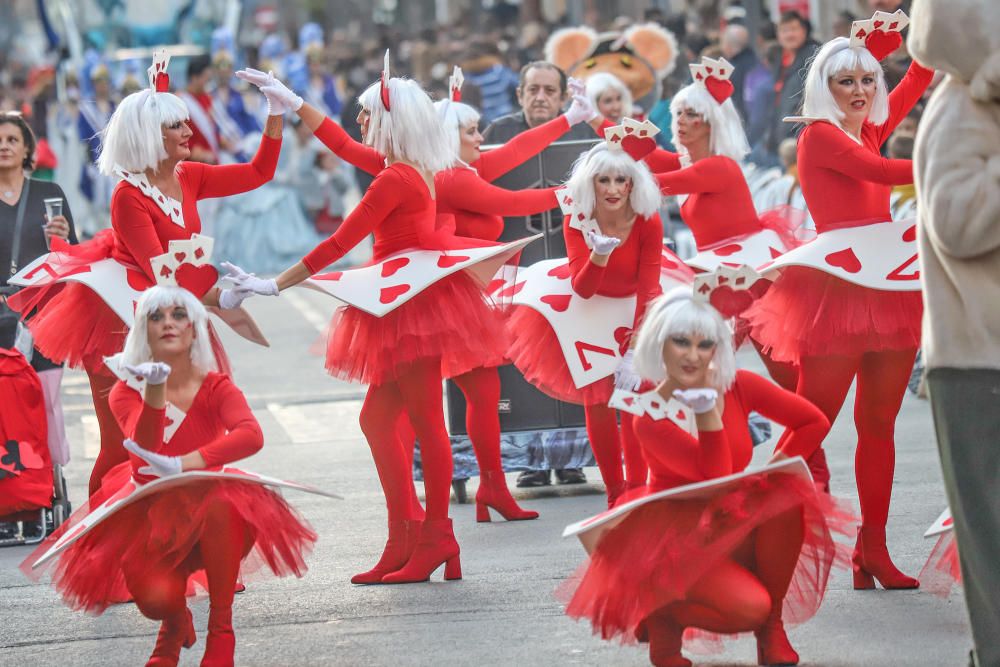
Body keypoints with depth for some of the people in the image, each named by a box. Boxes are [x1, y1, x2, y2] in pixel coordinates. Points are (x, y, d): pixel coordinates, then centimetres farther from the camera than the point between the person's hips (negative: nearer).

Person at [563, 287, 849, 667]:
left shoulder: (738, 387, -5)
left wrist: (775, 469, -11)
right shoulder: (651, 415, -16)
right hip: (678, 539, -5)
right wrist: (707, 408, -32)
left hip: (734, 528, 5)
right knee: (748, 608, -30)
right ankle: (663, 614, 4)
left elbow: (813, 422, -1)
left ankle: (771, 629, -11)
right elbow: (716, 479, -26)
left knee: (787, 494, -28)